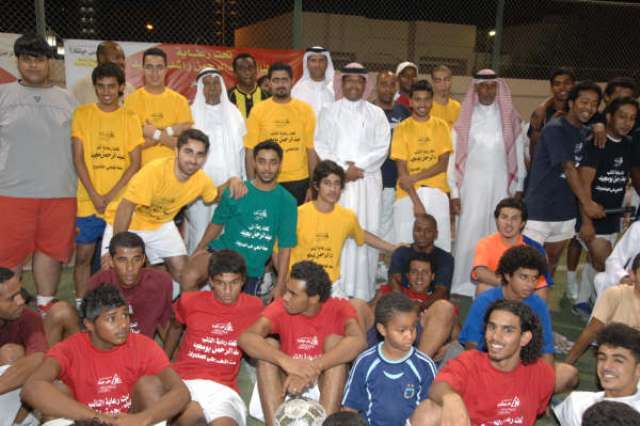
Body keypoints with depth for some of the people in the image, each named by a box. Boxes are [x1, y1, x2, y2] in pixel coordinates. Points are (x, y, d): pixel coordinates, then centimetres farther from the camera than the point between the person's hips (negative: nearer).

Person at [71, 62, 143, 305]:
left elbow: (135, 162, -1)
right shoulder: (81, 114, 3)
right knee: (83, 256, 5)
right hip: (89, 201, 0)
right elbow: (78, 159, -2)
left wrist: (111, 195, -10)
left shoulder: (129, 118, 4)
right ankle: (80, 305, 18)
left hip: (122, 201, 0)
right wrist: (95, 196, -10)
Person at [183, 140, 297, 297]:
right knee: (190, 278, -28)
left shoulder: (287, 202, -4)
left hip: (252, 267, 2)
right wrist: (200, 248, 0)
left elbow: (285, 247, -2)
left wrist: (280, 286, -4)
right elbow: (217, 223, 9)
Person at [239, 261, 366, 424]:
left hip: (327, 388, -1)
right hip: (286, 385, 1)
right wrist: (286, 361, -43)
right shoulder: (281, 308, -10)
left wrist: (312, 368, -44)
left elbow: (358, 341, -34)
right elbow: (245, 338, -26)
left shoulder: (339, 308, -13)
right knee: (268, 345, -22)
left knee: (335, 340, -24)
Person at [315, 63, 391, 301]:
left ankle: (361, 292, 2)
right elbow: (321, 145, 4)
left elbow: (381, 147, 4)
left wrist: (358, 165, -9)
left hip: (367, 181, 0)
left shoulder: (376, 114, 12)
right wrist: (343, 168, -8)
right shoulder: (329, 112, 12)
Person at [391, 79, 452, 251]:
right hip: (408, 194, -1)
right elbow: (401, 171, -3)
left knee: (440, 247, 0)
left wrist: (414, 178, -13)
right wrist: (416, 201, -13)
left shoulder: (441, 126, 8)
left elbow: (443, 164, 0)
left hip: (437, 194, 1)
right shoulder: (402, 128, 2)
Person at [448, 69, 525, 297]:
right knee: (469, 235, -1)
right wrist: (454, 192, -3)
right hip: (472, 186, -1)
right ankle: (464, 287, 10)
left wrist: (518, 188, 3)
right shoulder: (464, 118, 3)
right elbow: (454, 156, 1)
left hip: (501, 185, 1)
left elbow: (518, 154, 7)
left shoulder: (510, 119, 7)